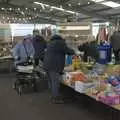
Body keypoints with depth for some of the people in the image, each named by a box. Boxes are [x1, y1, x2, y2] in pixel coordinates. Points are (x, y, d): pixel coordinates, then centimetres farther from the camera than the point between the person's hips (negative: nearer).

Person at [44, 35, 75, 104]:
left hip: (47, 65, 10)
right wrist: (72, 52, 14)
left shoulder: (50, 43, 24)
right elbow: (67, 50, -5)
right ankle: (56, 98, -4)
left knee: (51, 81, 14)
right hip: (54, 66, -9)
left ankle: (54, 95, 24)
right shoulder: (60, 43, -4)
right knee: (55, 82, -7)